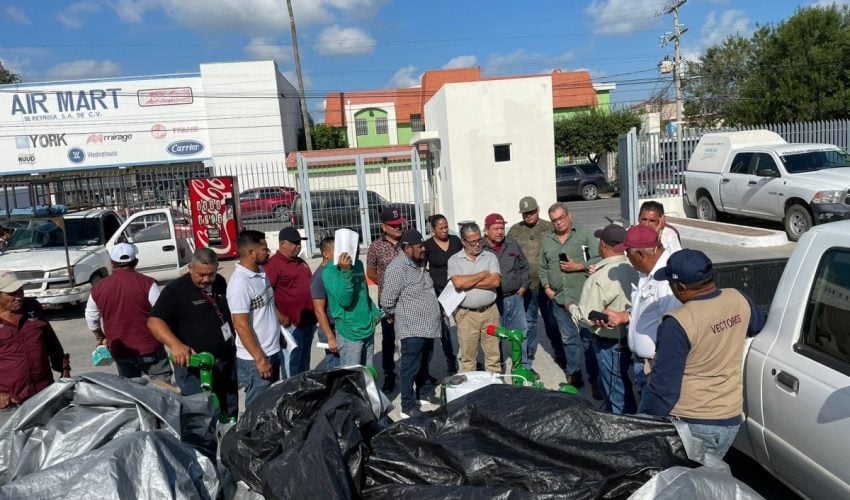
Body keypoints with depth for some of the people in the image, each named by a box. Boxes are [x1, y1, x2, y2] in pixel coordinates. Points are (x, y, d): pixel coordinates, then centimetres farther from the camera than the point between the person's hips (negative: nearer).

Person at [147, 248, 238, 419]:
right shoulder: (176, 290, -15)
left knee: (230, 411, 20)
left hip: (226, 360, 6)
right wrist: (176, 345, -40)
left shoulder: (220, 283, 4)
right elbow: (154, 321, -24)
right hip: (194, 364, -6)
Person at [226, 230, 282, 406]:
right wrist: (259, 358, -21)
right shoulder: (240, 283, -23)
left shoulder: (260, 272, 5)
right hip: (255, 359, -9)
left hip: (273, 351, 9)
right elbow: (241, 325, -23)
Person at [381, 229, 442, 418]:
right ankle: (408, 406, 10)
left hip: (427, 325, 9)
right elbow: (387, 301, -17)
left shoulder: (419, 264, 11)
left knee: (424, 364, 22)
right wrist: (394, 317, -1)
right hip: (412, 328, -9)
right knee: (411, 367, 0)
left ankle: (425, 393, 37)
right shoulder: (397, 268, -19)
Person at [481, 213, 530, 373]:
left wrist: (523, 285, 10)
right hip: (493, 301, -5)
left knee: (521, 334, 12)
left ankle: (523, 367, 27)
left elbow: (524, 266, 18)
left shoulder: (512, 245, 7)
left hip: (515, 297, 5)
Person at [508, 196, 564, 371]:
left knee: (552, 321, 14)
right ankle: (527, 363, 19)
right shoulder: (515, 231, 4)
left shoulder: (550, 228, 1)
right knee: (528, 324, 8)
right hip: (526, 286, 0)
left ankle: (559, 354, 35)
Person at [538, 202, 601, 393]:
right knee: (568, 339, 15)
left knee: (588, 339, -2)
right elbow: (543, 268, 16)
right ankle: (573, 375, 28)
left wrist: (578, 266, -15)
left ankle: (595, 379, 9)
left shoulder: (585, 234, -2)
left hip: (584, 298, -4)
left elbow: (598, 259, -8)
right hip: (559, 299, 5)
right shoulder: (547, 240, 12)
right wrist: (546, 287, 4)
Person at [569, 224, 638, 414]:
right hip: (632, 336, 8)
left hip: (610, 343, -8)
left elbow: (587, 318, -23)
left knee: (617, 393, 10)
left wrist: (572, 308, -4)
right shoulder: (634, 268, -7)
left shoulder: (600, 279, -27)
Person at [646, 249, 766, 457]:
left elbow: (665, 382, -18)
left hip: (690, 424, -6)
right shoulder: (739, 300, -6)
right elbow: (759, 325, 18)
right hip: (731, 419, 6)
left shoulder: (677, 324, -24)